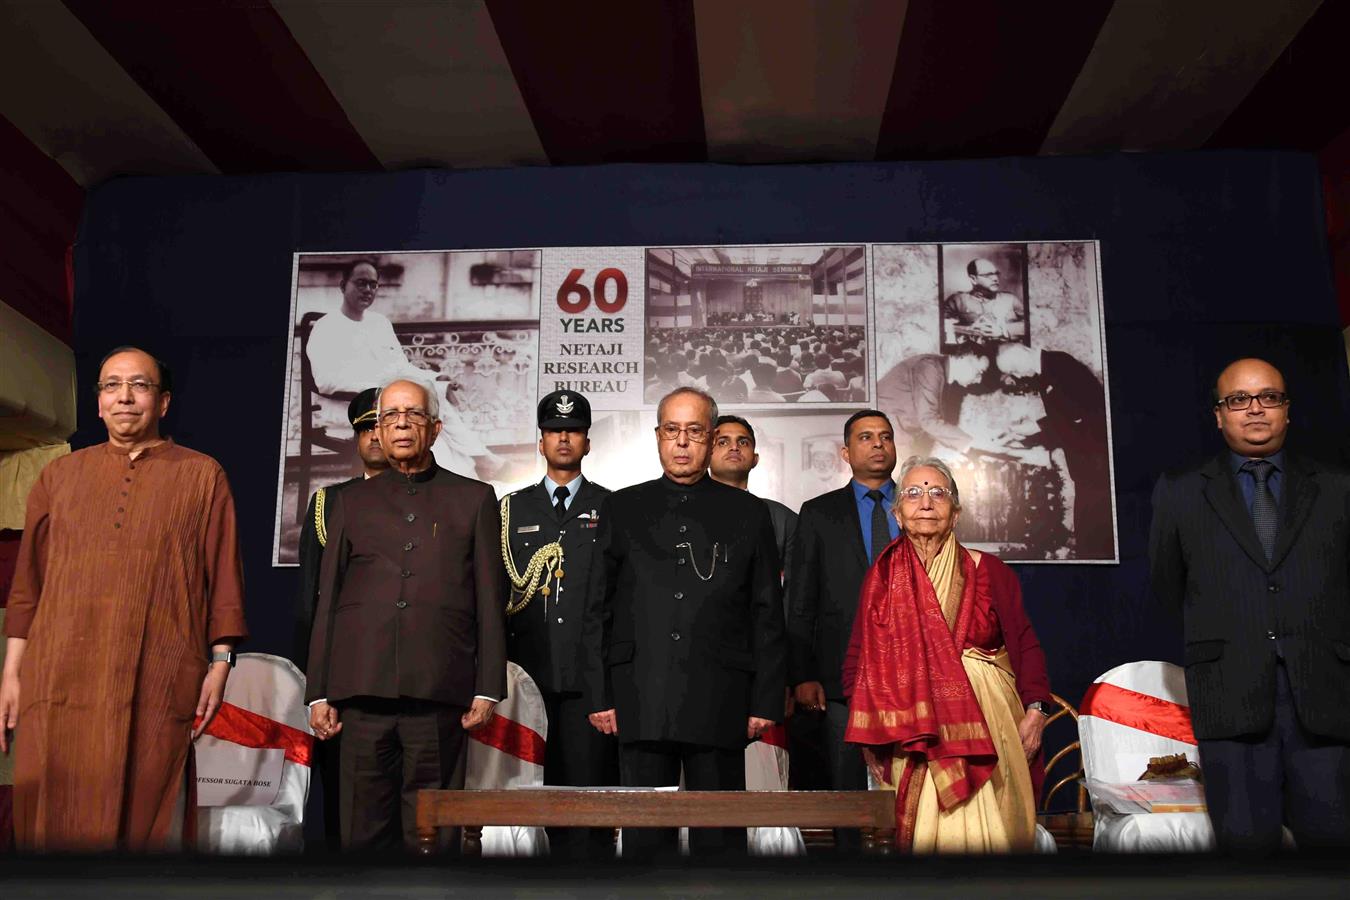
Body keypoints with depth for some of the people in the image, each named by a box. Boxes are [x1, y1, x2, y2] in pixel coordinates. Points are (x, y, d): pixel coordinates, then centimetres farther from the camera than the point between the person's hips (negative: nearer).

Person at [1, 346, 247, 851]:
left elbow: (224, 578, 4)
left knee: (149, 824, 1)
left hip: (156, 690, -2)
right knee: (56, 826, 2)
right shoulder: (60, 476, 15)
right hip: (61, 684, 2)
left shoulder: (202, 477, 8)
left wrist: (220, 662, -3)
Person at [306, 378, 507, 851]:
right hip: (364, 689, 2)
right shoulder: (352, 501, 17)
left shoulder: (474, 498, 12)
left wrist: (487, 689, 0)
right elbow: (327, 600, 14)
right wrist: (318, 692, 7)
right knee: (363, 831, 2)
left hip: (439, 693, -1)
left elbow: (490, 601, 8)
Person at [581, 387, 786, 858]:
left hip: (719, 704, -1)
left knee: (720, 836, 5)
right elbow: (598, 610, 10)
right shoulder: (623, 509, 11)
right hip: (639, 703, 1)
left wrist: (766, 701, 0)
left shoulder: (747, 513, 9)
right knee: (644, 836, 6)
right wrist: (599, 695, 3)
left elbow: (767, 614, 7)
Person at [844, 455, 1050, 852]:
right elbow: (859, 658, 5)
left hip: (985, 726, 0)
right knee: (927, 831, -1)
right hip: (915, 738, 0)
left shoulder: (989, 571, 4)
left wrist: (1035, 708, -8)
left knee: (987, 833, -1)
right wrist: (869, 738, -2)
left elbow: (1025, 644, 4)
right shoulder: (882, 578, 6)